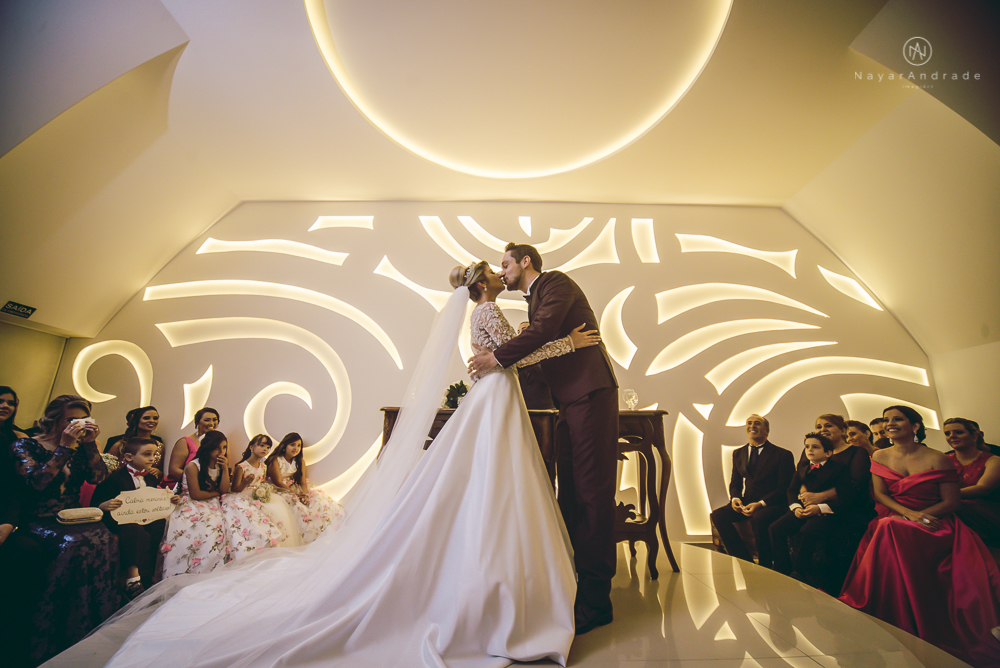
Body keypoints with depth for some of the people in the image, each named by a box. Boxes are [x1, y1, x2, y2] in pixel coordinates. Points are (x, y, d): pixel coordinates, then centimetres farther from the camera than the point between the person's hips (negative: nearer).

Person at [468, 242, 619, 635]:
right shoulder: (535, 299, 24)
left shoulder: (556, 282, -2)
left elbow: (544, 330, -18)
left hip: (590, 393, -9)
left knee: (592, 492, -5)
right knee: (569, 494, 12)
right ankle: (573, 579, 25)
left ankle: (596, 600, 5)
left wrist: (498, 356, -14)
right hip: (570, 400, 9)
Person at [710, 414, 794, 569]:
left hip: (772, 504, -5)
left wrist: (761, 503, -20)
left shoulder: (783, 455, -2)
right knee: (718, 515, -19)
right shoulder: (738, 453, 14)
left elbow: (785, 488, -8)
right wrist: (735, 498, -6)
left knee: (758, 519, -37)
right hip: (747, 503, 5)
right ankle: (745, 561, -10)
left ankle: (765, 567, -13)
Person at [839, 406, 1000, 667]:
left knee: (892, 531, -35)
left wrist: (920, 517, -17)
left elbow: (951, 501, -3)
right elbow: (879, 494, 4)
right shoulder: (880, 457, 8)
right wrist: (908, 513, -13)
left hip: (934, 525, -3)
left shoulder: (937, 458, -2)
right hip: (892, 522, 3)